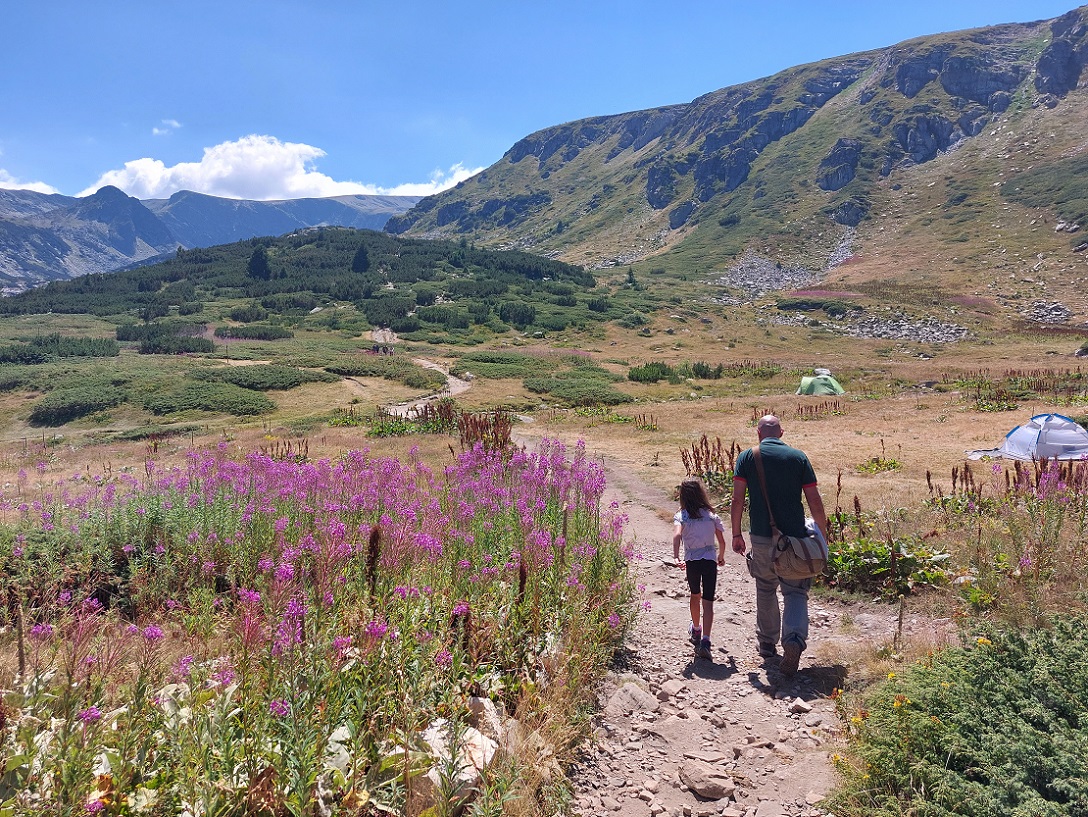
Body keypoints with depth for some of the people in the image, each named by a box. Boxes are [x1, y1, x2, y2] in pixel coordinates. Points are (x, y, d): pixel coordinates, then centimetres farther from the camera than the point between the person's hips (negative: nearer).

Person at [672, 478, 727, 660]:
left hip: (692, 561, 0)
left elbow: (677, 534, -21)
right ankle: (705, 641, -16)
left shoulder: (682, 516, -1)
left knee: (695, 595, 24)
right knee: (708, 602, -2)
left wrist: (676, 556, -27)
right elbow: (722, 541, 9)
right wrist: (721, 557, 26)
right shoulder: (711, 515, 5)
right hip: (710, 560, 0)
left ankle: (696, 629, 45)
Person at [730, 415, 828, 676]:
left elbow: (737, 500, -5)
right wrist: (823, 535, 11)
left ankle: (767, 644, 29)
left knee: (766, 590, 19)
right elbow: (815, 502, 0)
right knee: (795, 591, 6)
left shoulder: (747, 458, -1)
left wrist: (736, 534, 5)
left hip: (761, 537, 0)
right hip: (795, 537, 0)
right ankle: (795, 639, -18)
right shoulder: (798, 457, 1)